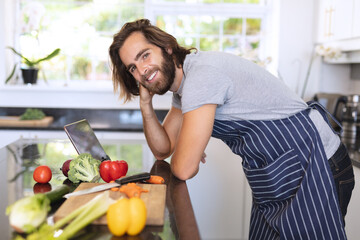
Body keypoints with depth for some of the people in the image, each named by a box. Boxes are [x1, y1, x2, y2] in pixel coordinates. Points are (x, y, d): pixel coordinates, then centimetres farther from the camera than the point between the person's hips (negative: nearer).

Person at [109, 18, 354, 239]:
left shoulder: (202, 72, -24)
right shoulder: (182, 87, 7)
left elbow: (184, 169, -24)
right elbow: (163, 150, 11)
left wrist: (184, 157, 0)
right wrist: (146, 105, -4)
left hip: (314, 170, -9)